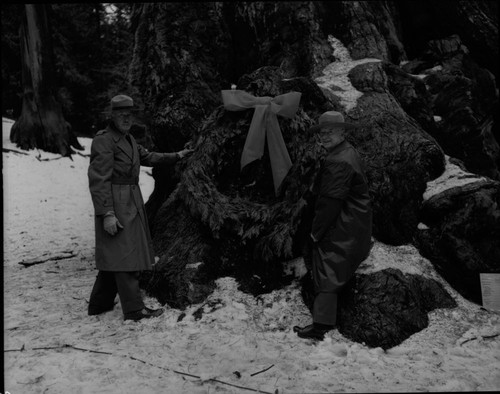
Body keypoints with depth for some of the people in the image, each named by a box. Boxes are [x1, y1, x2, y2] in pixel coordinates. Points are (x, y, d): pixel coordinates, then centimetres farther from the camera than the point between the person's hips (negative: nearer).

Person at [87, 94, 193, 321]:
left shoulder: (128, 139, 15)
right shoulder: (104, 140, -13)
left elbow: (147, 157, 29)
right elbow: (98, 180, -19)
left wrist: (175, 156, 27)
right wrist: (107, 214, -24)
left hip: (130, 203, 10)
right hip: (115, 204, -10)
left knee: (114, 256, 15)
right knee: (124, 254, -5)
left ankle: (99, 304, 27)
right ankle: (134, 309, 2)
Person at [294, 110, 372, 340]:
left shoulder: (338, 162, -24)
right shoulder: (349, 153, 11)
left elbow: (331, 201, -24)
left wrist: (316, 231, -16)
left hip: (339, 229, -11)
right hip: (355, 226, 11)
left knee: (326, 274, -3)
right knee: (338, 271, 20)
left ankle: (321, 326, 4)